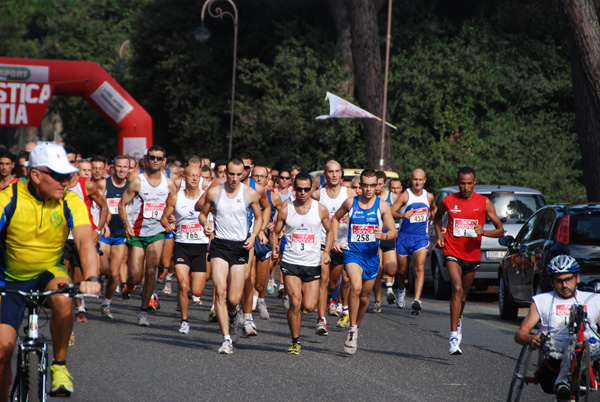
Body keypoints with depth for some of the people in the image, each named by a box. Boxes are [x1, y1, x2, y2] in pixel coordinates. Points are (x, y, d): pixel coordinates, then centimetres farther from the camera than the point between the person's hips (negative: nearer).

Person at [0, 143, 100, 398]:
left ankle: (59, 365, -13)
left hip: (50, 271, 1)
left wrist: (91, 278, -45)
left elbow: (85, 240, -26)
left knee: (63, 300, -34)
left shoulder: (70, 202, -15)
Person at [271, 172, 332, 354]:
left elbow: (329, 231, 14)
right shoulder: (285, 210, 0)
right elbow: (275, 232, 9)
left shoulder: (321, 209, 0)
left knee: (309, 306, -3)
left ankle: (305, 293, 34)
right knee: (295, 303, -13)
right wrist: (274, 248, -10)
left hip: (313, 263, 1)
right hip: (290, 262, -1)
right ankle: (295, 342, 4)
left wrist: (327, 251, 0)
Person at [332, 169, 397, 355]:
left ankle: (356, 327, 36)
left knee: (364, 297, 12)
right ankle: (352, 330, -17)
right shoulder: (350, 203, 0)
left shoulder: (383, 206, -2)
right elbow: (335, 218, 18)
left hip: (371, 255, 2)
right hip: (352, 252, -2)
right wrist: (335, 240, 8)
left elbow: (393, 232, -2)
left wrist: (383, 235, -25)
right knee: (356, 287, -26)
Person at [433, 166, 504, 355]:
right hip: (452, 252, -2)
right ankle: (454, 336, -26)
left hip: (472, 254, 2)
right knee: (457, 288, -22)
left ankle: (458, 321, 49)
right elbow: (437, 217, 22)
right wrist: (439, 236, 6)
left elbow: (500, 230, -1)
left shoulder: (484, 203, -2)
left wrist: (483, 232, -21)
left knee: (463, 295, 16)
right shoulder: (448, 201, 0)